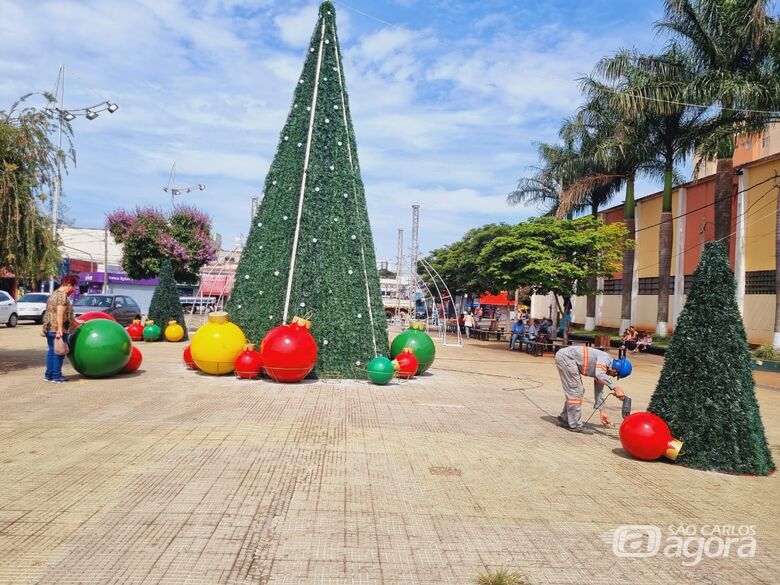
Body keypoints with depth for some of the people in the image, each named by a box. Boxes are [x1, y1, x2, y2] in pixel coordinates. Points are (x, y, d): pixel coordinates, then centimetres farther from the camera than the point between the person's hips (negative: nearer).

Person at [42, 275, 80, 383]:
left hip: (49, 328, 10)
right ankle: (56, 376, 2)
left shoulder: (54, 294, 19)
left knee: (52, 351, 15)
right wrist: (59, 329, -25)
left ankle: (48, 375, 20)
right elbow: (60, 314, -21)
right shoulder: (62, 295, -13)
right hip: (58, 329, -10)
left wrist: (76, 321, 31)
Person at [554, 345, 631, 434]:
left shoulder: (604, 371, 13)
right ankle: (575, 425, -1)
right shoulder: (605, 357, -13)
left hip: (564, 357, 10)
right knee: (575, 391, -7)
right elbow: (599, 374, -32)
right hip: (565, 356, -10)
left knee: (576, 391, 15)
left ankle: (565, 418, 26)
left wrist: (602, 411, 11)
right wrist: (615, 387, -36)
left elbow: (598, 391, 15)